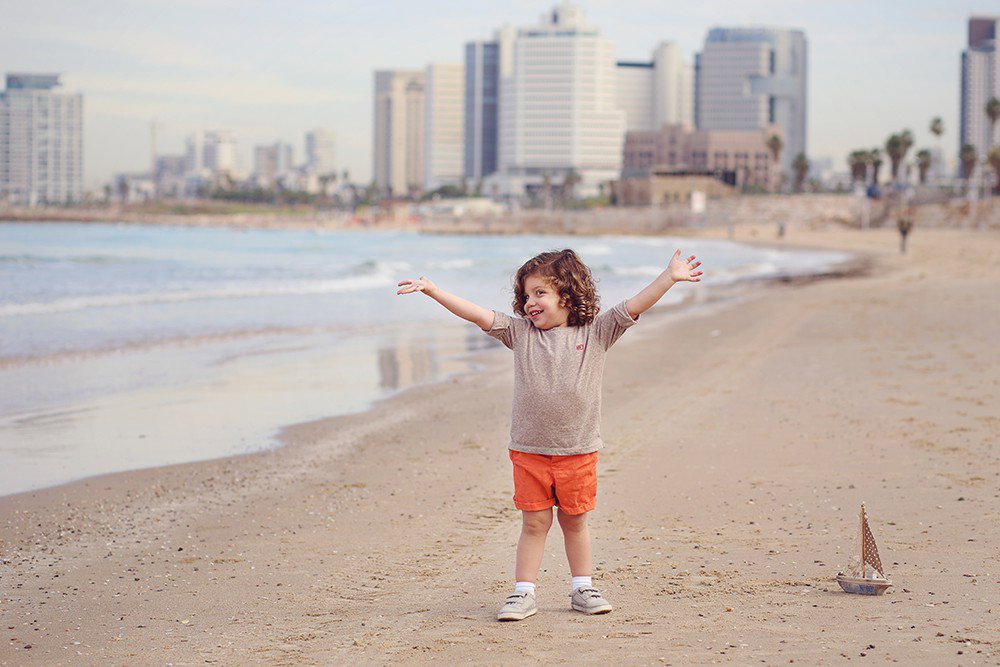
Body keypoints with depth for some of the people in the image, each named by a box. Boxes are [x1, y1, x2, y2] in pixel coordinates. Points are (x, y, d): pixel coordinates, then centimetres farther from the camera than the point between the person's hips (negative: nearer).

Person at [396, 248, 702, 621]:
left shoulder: (595, 333, 1)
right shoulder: (521, 333, 3)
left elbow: (634, 307, -5)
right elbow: (477, 314, -3)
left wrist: (670, 277, -13)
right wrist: (433, 291, -10)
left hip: (577, 451, 0)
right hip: (529, 451, 0)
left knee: (575, 521, 11)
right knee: (534, 523, 3)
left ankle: (582, 589, 24)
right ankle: (523, 593, 9)